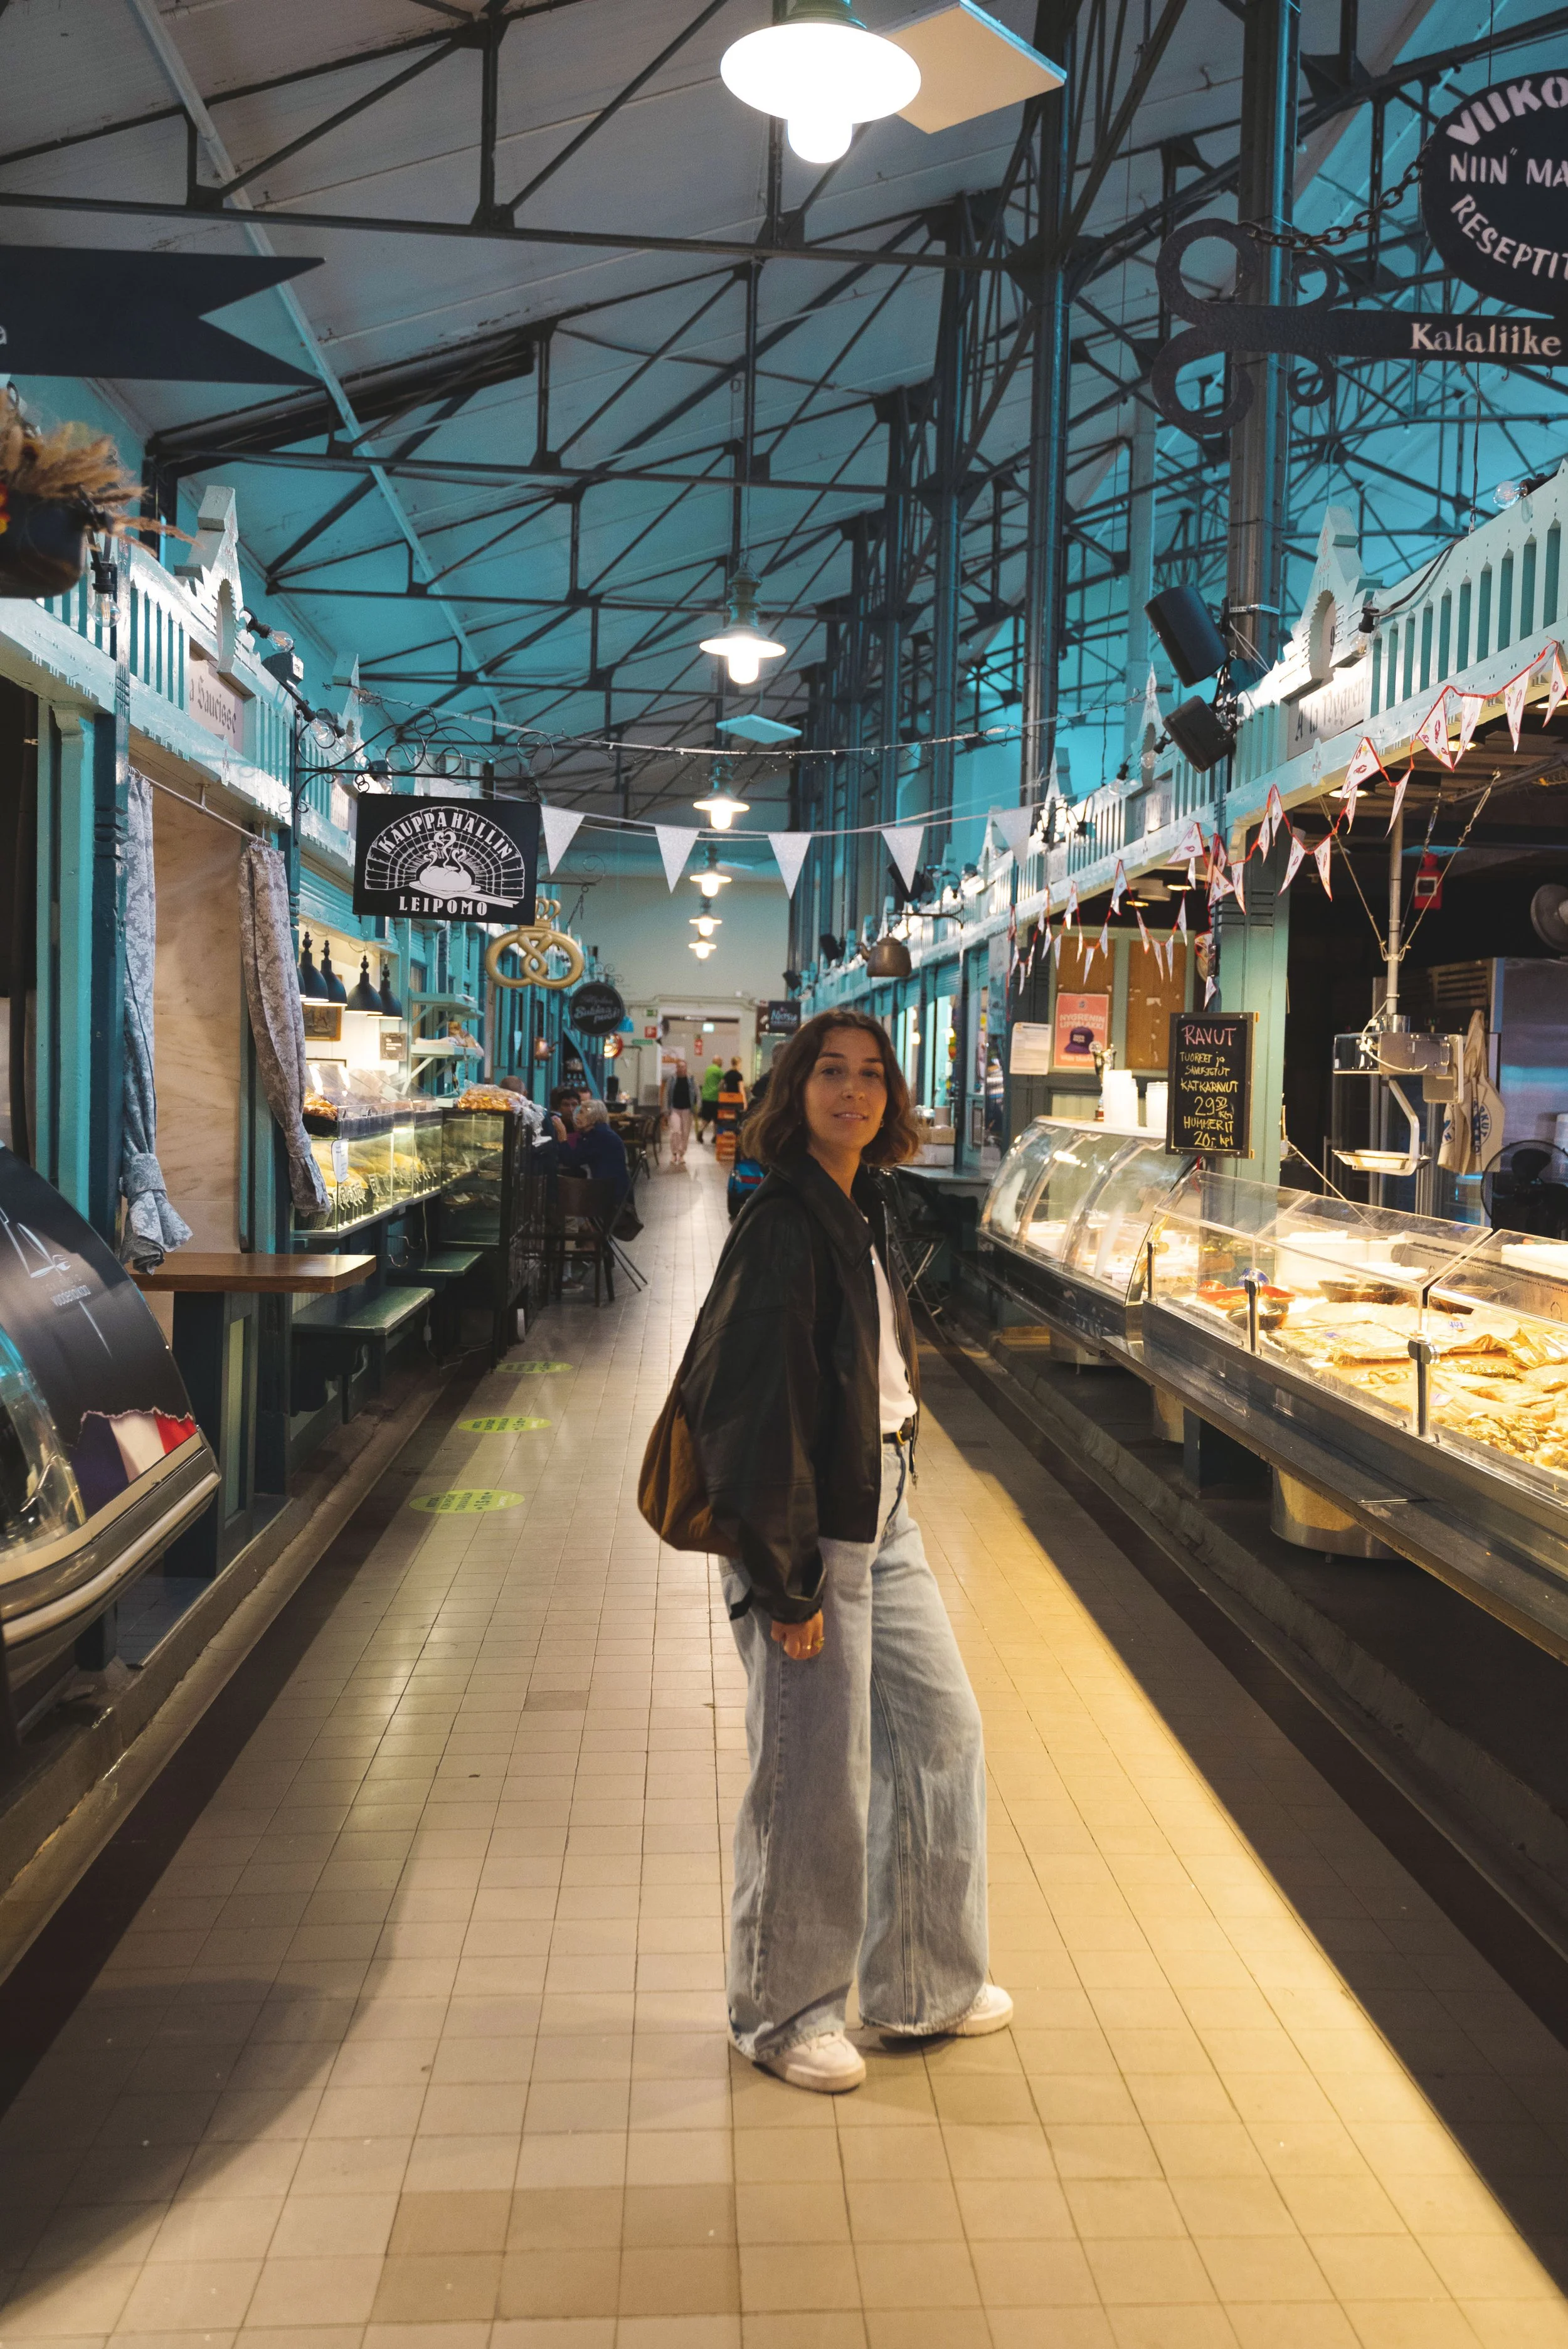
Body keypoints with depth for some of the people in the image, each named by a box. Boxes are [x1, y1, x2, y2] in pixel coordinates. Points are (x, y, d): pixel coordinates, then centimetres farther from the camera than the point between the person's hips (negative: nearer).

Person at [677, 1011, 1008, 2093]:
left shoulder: (862, 1213, 9)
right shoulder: (783, 1229, -20)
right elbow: (755, 1412, -21)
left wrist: (887, 1508, 15)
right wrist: (786, 1582, -19)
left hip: (881, 1522, 10)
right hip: (813, 1535, -10)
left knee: (941, 1729, 18)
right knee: (815, 1781, 3)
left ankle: (922, 1985, 36)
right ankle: (784, 2013, 27)